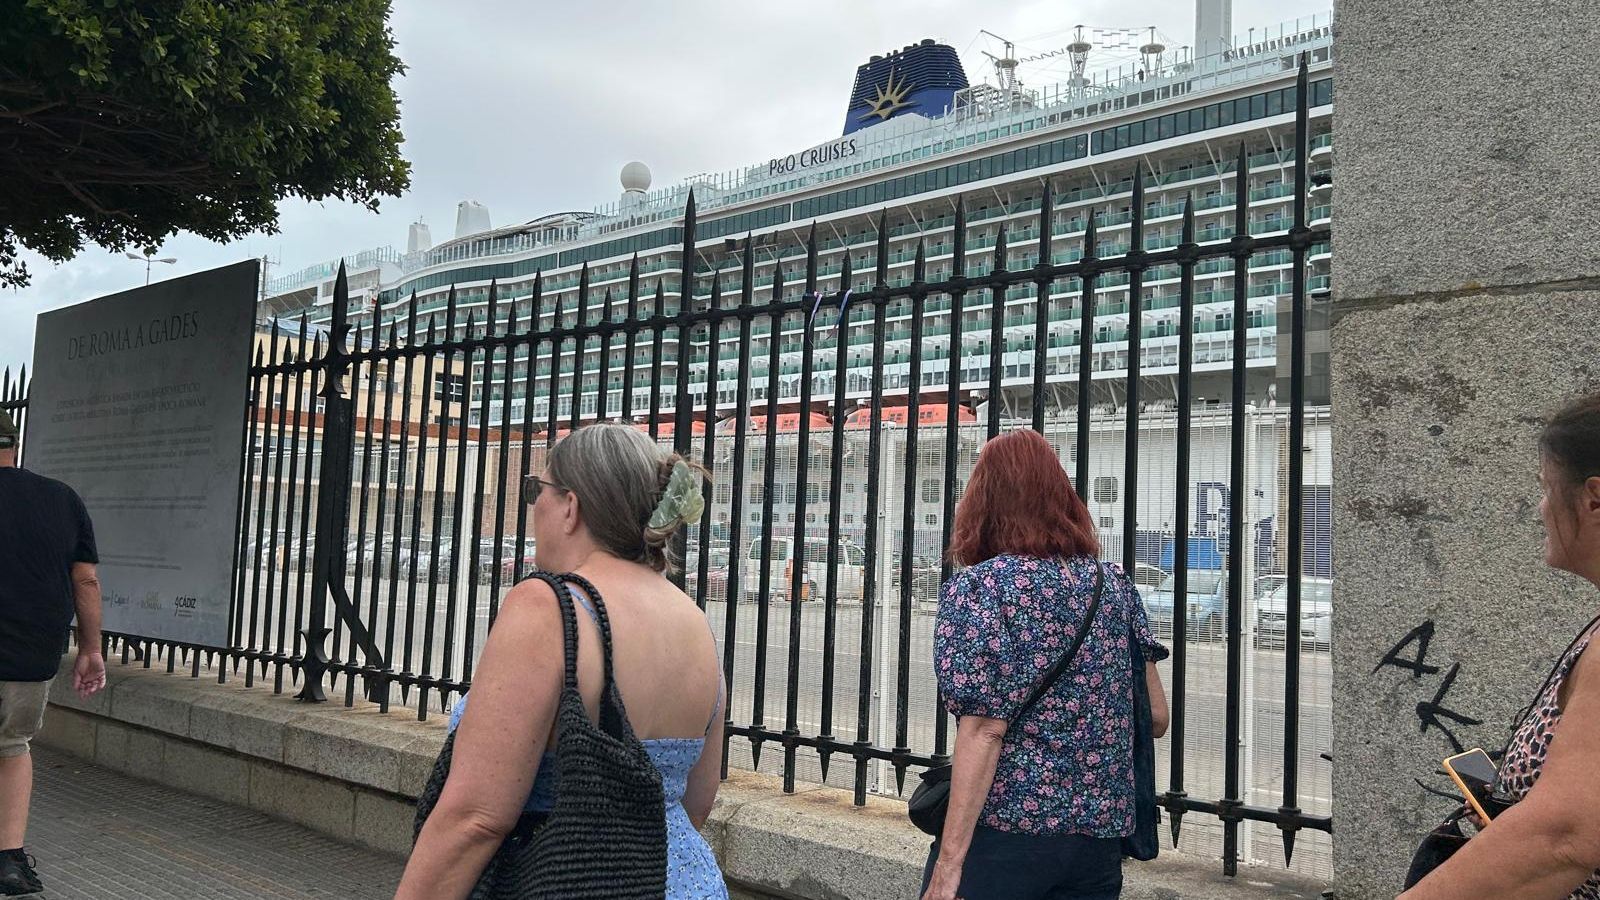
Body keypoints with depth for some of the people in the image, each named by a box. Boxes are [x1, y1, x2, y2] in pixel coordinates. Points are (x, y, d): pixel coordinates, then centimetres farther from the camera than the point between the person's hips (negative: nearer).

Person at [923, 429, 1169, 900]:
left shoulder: (977, 587, -9)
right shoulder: (1114, 584, 5)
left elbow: (984, 732, -17)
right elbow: (1157, 718, 9)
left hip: (1005, 831, -5)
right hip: (1100, 838, 5)